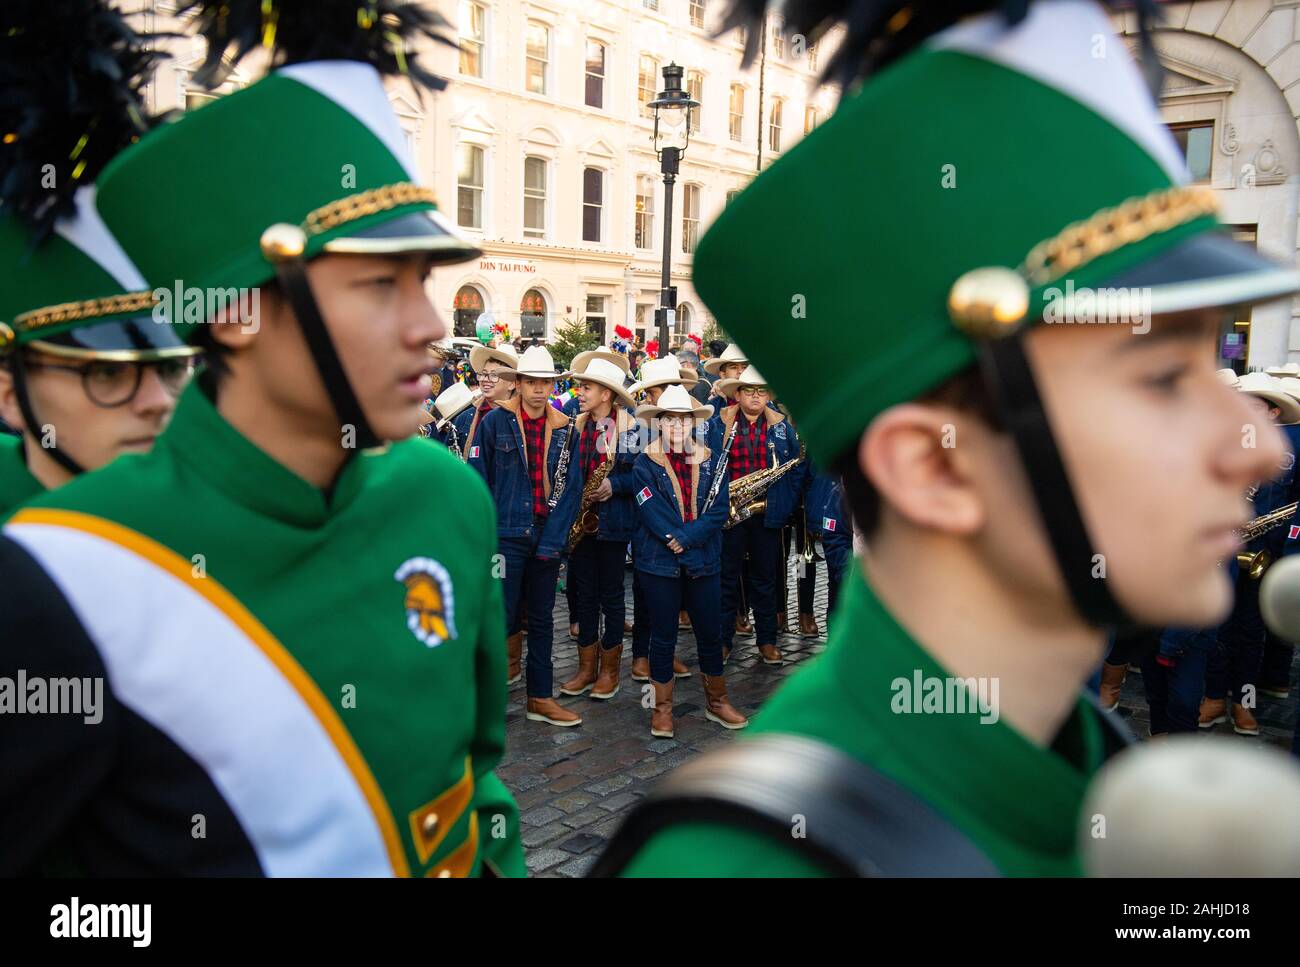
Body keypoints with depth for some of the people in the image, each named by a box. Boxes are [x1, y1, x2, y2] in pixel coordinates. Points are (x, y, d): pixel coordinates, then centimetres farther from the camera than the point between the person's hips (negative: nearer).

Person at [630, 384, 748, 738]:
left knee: (709, 633, 10)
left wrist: (687, 538, -15)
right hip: (659, 561, -2)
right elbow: (651, 511, -11)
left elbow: (718, 510, -4)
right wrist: (675, 540, -20)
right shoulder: (645, 463, 0)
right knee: (663, 637, 6)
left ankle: (716, 701, 26)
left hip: (703, 560, 2)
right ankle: (662, 708, 18)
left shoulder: (711, 462, 6)